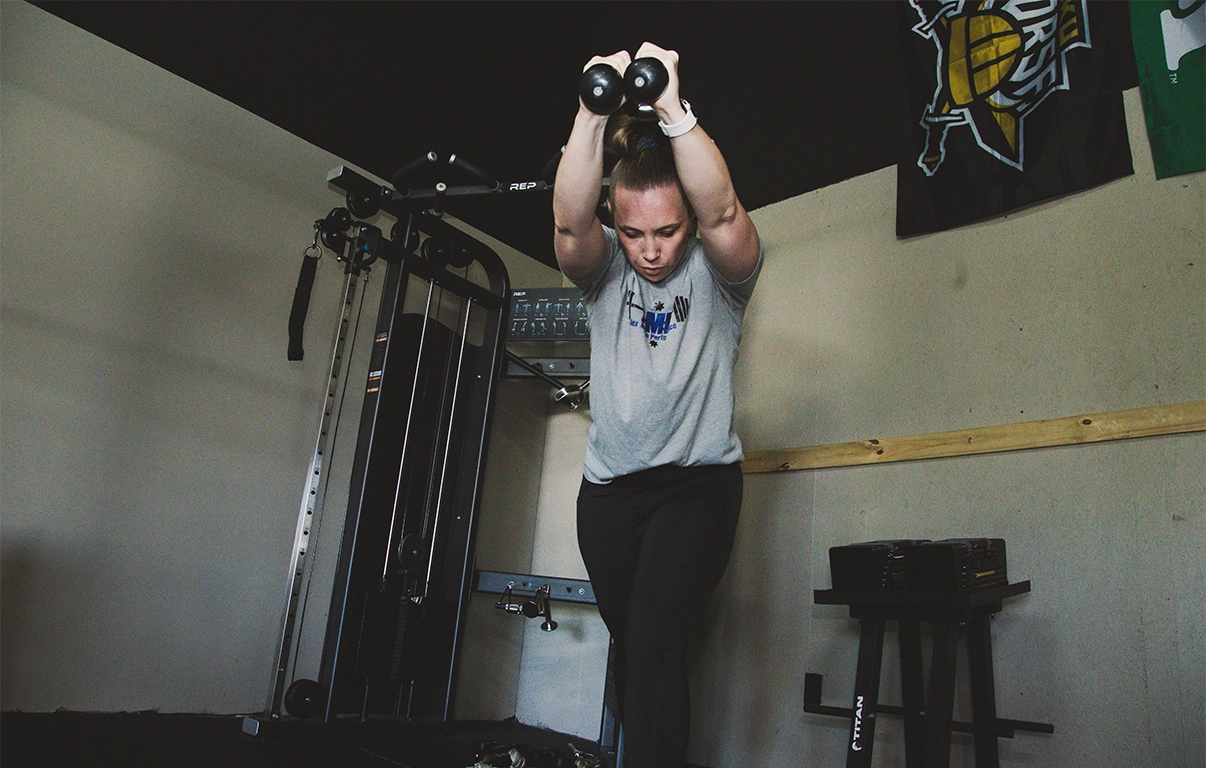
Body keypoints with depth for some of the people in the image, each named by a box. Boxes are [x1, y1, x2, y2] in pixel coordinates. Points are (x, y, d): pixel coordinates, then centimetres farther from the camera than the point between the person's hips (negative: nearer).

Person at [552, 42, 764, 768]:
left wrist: (673, 109, -36)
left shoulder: (719, 271, -4)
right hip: (609, 489, 4)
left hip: (699, 482, -3)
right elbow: (570, 223, -19)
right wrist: (594, 117, -33)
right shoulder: (604, 268, 3)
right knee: (632, 646, 15)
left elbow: (721, 212, -26)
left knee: (656, 644, -19)